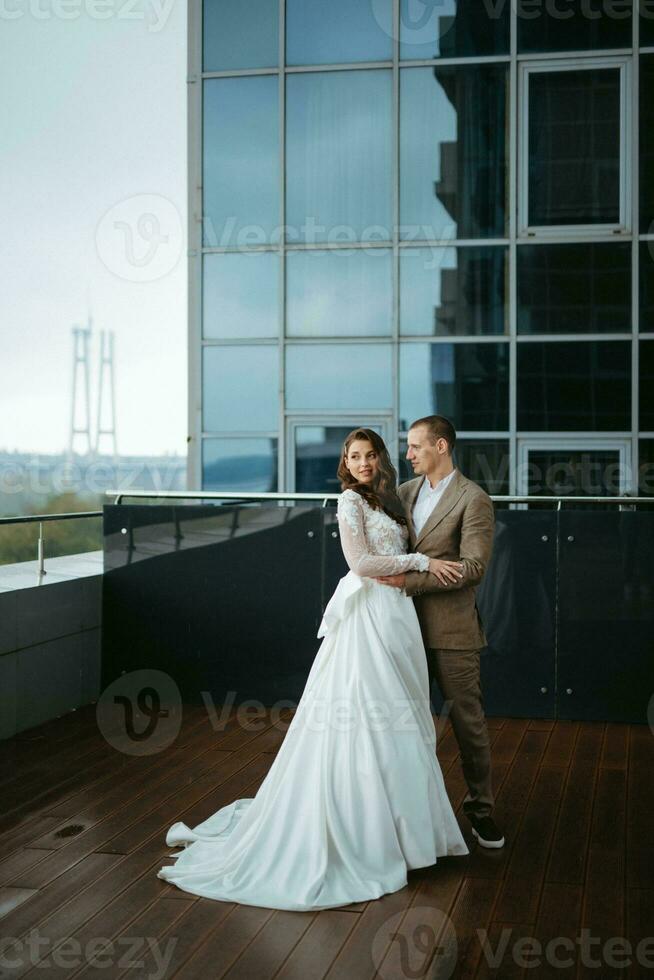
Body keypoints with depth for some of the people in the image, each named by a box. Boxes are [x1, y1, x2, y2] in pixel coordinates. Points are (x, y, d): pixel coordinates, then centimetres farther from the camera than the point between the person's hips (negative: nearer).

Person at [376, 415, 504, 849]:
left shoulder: (473, 499, -10)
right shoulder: (405, 492, 10)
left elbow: (474, 566, -18)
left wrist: (411, 579, -21)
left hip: (451, 629, -6)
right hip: (407, 623, 6)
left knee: (468, 720, 4)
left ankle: (481, 807, 19)